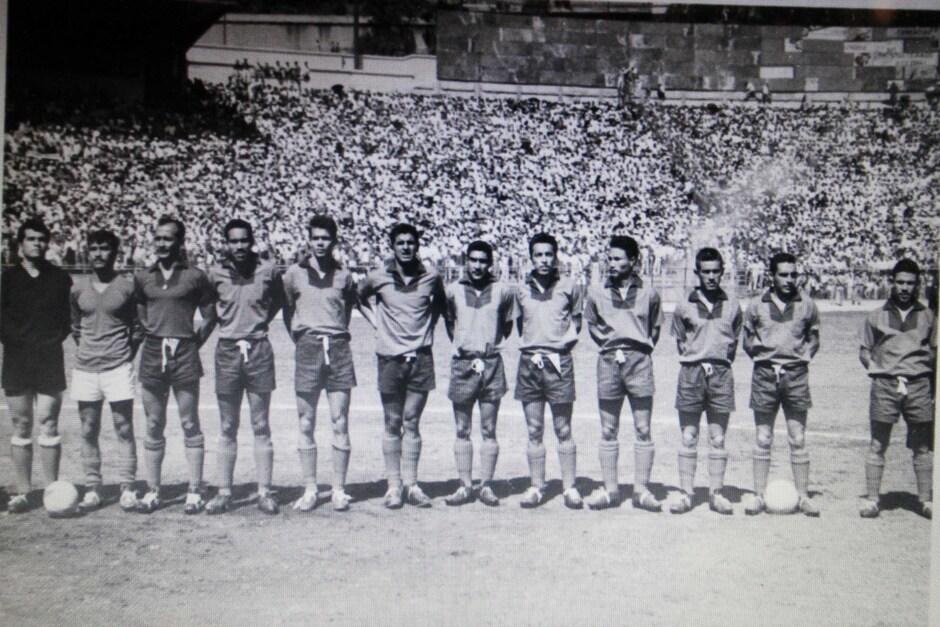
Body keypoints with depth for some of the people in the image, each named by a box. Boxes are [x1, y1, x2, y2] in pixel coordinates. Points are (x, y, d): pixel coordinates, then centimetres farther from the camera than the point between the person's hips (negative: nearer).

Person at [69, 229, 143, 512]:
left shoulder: (128, 287, -1)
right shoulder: (78, 290, 7)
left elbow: (138, 327, 5)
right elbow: (75, 327, 19)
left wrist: (126, 355, 2)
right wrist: (87, 350, 11)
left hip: (118, 367, -3)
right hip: (85, 369, 3)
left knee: (124, 430, -1)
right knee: (88, 431, 6)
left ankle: (128, 489, 5)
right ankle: (92, 490, 14)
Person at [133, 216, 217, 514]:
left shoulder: (195, 276, 2)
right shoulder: (142, 277, 10)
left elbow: (209, 317, 6)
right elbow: (139, 314, 19)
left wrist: (192, 344, 2)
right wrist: (151, 336, 9)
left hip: (185, 354, -3)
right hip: (152, 354, 3)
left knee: (190, 425, 1)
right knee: (153, 427, 7)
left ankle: (194, 492, 7)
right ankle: (152, 492, 15)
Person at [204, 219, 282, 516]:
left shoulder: (268, 270, -2)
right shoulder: (216, 273, -2)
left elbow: (278, 299, 15)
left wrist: (261, 321, 8)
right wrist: (225, 322, 8)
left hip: (258, 349, 0)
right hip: (227, 350, 1)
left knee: (261, 427, 4)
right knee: (227, 428, 7)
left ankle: (264, 492, 9)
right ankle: (224, 492, 13)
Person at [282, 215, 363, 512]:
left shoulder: (344, 275, 7)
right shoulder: (295, 273, 6)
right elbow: (287, 309, 15)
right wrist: (299, 338, 10)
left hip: (338, 348, 0)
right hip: (307, 348, 0)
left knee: (340, 424, -1)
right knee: (306, 425, 2)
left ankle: (339, 490, 7)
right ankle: (309, 490, 11)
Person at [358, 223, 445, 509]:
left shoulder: (431, 276, 0)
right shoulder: (378, 277, -2)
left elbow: (440, 301, 21)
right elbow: (360, 297, 17)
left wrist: (429, 323, 8)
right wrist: (376, 321, 6)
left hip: (421, 358, 1)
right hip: (390, 358, -1)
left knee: (412, 424, 5)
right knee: (393, 425, 4)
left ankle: (411, 485, 11)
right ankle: (393, 485, 11)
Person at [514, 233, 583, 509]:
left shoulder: (569, 287, 3)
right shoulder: (522, 290, 8)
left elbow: (576, 320, 14)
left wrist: (565, 342, 2)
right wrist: (529, 348, 8)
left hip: (559, 362, -2)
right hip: (529, 362, 2)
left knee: (563, 431, 2)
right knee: (534, 431, 6)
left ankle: (570, 487, 8)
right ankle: (536, 487, 12)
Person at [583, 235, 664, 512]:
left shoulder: (648, 293, 3)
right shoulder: (597, 292, 5)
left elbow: (656, 326, 15)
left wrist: (642, 348, 6)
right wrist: (610, 345, 9)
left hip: (639, 362, -1)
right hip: (609, 362, 1)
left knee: (643, 429, 1)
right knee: (608, 431, 5)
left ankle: (641, 490, 8)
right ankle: (610, 489, 13)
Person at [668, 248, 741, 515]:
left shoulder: (732, 305, 6)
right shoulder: (684, 306, 3)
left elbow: (734, 339, 15)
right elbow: (680, 340, 10)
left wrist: (719, 362, 5)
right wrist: (696, 361, 2)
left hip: (721, 374, 1)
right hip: (691, 372, -1)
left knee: (718, 439, 4)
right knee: (688, 438, 2)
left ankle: (716, 493, 12)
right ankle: (686, 493, 7)